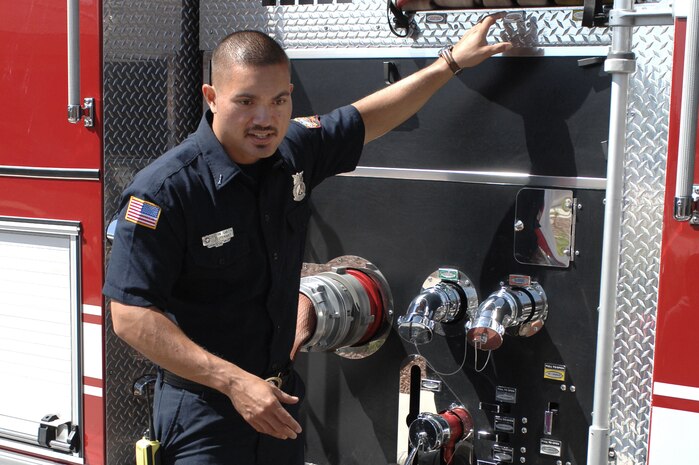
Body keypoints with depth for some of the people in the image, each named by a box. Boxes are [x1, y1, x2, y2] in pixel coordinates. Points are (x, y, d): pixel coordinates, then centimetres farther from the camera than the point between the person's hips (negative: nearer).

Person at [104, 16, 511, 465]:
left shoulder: (293, 150, -3)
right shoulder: (164, 190, -21)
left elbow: (371, 118, 14)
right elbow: (132, 316, -23)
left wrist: (451, 61, 17)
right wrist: (234, 382, -26)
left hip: (280, 395, 6)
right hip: (204, 404, -6)